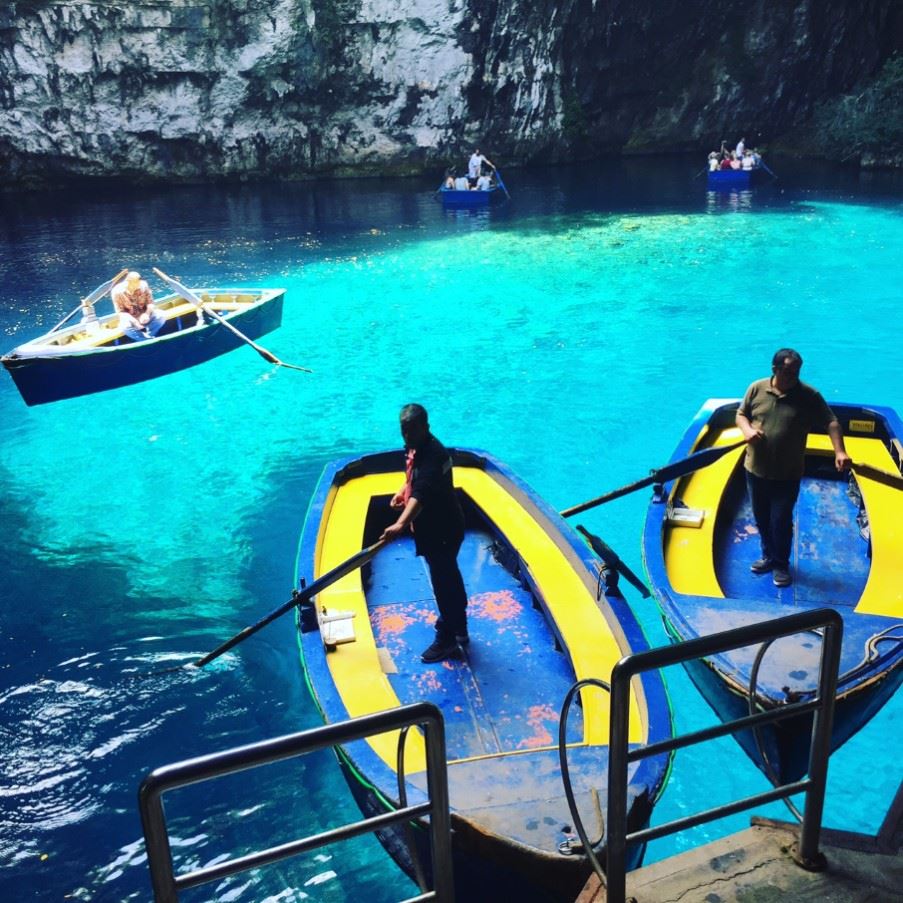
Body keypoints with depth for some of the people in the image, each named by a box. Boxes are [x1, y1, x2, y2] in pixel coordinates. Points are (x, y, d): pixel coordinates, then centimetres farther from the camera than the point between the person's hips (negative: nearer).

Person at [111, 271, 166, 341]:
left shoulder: (143, 285, -14)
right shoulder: (117, 291, -18)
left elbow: (150, 303, -7)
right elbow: (121, 312, -15)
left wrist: (147, 314, -27)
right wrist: (133, 321, -31)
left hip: (143, 315, 3)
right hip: (129, 317, -2)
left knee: (161, 316, -23)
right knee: (125, 327, -36)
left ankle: (147, 336, -23)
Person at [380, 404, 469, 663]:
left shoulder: (432, 454, -29)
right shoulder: (416, 447, 3)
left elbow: (421, 495, -43)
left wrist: (401, 524, -55)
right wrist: (403, 491, 5)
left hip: (441, 531, -11)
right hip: (435, 527, 11)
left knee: (443, 582, 0)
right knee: (450, 577, 23)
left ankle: (446, 641, 13)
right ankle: (458, 628, 40)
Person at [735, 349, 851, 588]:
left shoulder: (809, 396, -9)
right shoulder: (757, 389, -3)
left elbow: (831, 423, -9)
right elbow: (741, 414, 7)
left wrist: (839, 452, -23)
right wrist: (747, 429, -15)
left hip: (787, 475, -3)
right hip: (756, 470, 3)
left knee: (781, 521, 3)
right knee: (761, 518, 16)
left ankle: (781, 564, 23)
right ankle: (768, 556, 37)